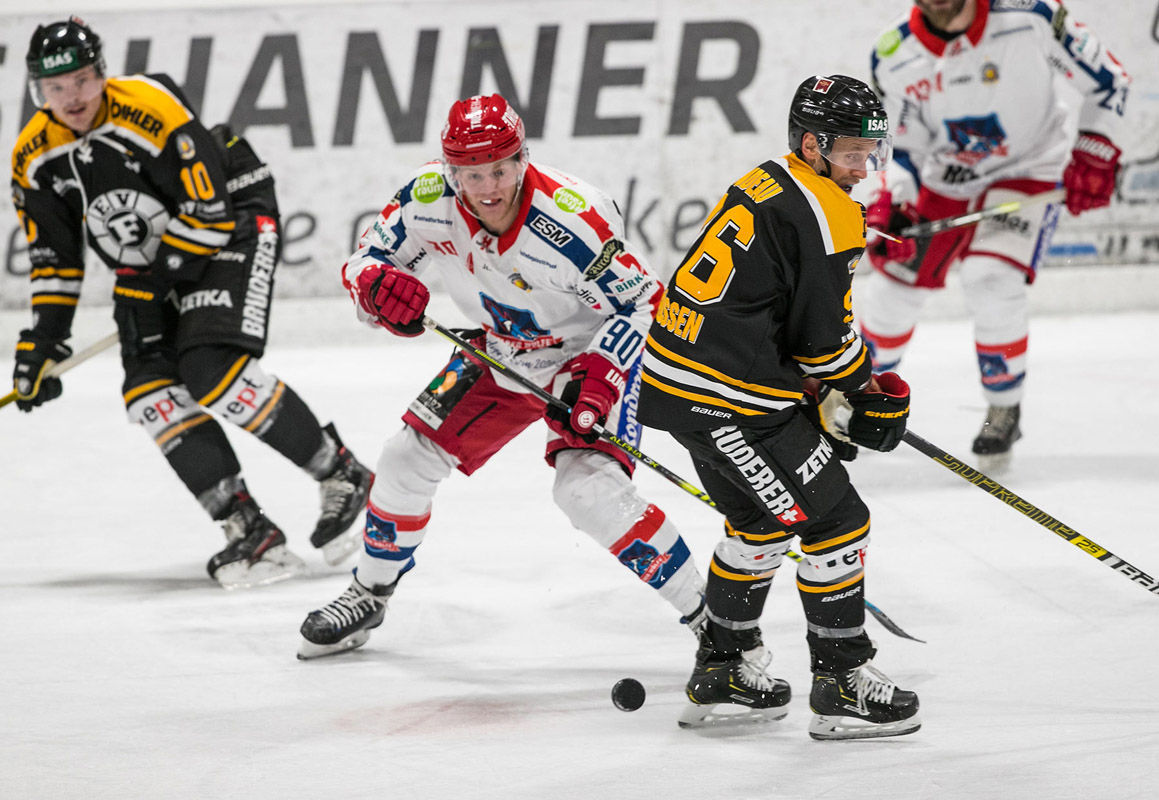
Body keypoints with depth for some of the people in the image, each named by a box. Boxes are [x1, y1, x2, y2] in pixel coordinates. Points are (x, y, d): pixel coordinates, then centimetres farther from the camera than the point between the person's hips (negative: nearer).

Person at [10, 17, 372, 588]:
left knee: (214, 373, -24)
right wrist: (40, 343, 0)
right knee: (151, 392, -13)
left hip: (232, 226, -7)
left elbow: (208, 213, -23)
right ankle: (248, 530, -12)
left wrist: (150, 287, -22)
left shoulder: (153, 110, -25)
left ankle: (342, 477, -10)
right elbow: (54, 259, 6)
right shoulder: (34, 159, -4)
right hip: (151, 269, 7)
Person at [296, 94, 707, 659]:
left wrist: (596, 376, -34)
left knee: (590, 493, -25)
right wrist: (378, 285, -28)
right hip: (499, 356, 6)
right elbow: (366, 258, -5)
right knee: (409, 457, 3)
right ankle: (369, 594, 28)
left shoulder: (573, 220, -34)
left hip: (592, 357, -6)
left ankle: (709, 614, -15)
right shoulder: (429, 199, -20)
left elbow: (642, 301, -23)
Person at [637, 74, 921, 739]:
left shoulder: (766, 185, 17)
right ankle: (844, 685, 5)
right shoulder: (828, 213, -13)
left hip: (677, 377, 10)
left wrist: (821, 388, 19)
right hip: (728, 398, -10)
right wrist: (868, 395, 3)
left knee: (762, 521, 27)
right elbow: (822, 336, -13)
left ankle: (724, 673, 33)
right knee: (834, 521, -1)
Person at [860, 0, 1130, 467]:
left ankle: (1005, 413, -4)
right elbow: (905, 148, -1)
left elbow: (1106, 80, -11)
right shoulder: (894, 57, -13)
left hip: (1025, 170, -4)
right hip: (945, 179, 4)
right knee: (893, 287, 6)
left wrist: (1094, 151, -18)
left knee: (990, 281, -25)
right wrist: (891, 205, -17)